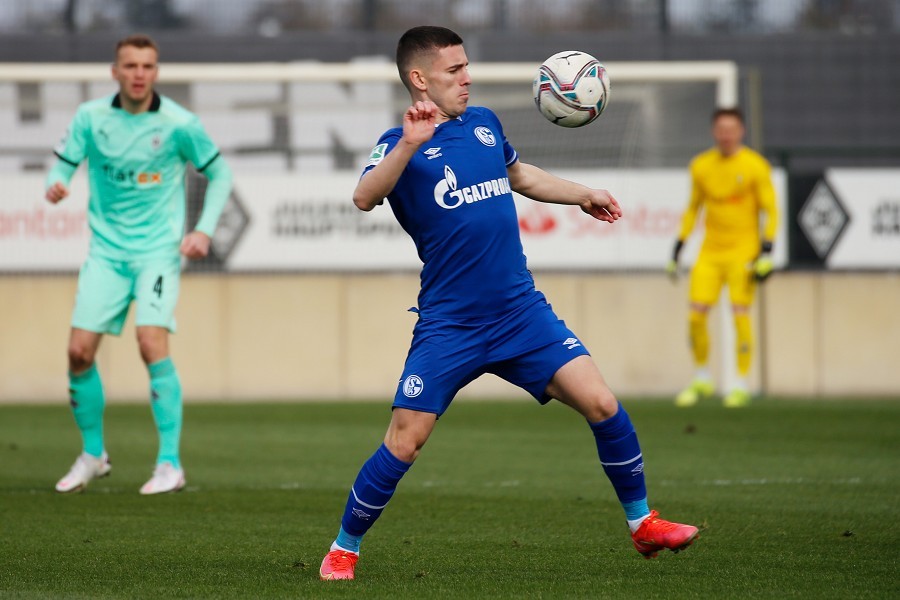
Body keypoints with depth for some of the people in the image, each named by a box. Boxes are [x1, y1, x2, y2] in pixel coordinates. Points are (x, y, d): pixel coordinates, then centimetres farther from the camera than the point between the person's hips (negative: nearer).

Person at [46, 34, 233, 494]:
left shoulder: (179, 124, -7)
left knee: (152, 344, -21)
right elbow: (63, 165, 3)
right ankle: (93, 455, 18)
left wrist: (204, 229, -7)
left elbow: (219, 174, 5)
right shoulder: (90, 118, -2)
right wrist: (55, 184, -22)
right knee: (80, 352, -4)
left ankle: (170, 464, -14)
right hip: (106, 252, 3)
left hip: (159, 251, -3)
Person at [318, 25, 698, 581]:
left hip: (522, 312, 4)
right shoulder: (402, 143, -6)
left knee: (602, 403, -7)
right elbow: (365, 197, -27)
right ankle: (344, 550, 12)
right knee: (404, 443, -7)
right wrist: (409, 145, -39)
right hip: (448, 324, -4)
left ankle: (642, 523, 8)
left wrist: (583, 195, 34)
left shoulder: (484, 123, 11)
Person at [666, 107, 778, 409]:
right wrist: (678, 248, 14)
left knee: (740, 314, -11)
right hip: (710, 252, 4)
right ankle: (701, 380, 14)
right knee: (696, 315, -4)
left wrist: (766, 252, -13)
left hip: (743, 251, -4)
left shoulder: (754, 166, -5)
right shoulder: (701, 166, 7)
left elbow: (770, 211, -4)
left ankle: (741, 385, -1)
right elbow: (693, 208, 18)